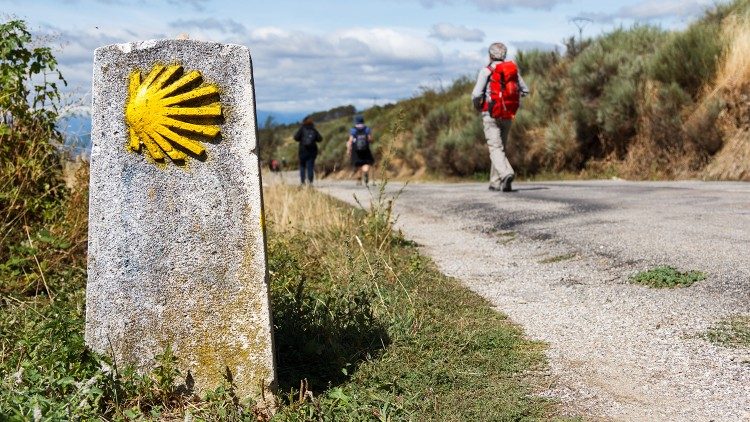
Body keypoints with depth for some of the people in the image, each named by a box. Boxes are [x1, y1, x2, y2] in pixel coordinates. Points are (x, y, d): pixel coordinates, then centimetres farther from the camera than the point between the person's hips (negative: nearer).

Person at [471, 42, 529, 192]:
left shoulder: (487, 71, -7)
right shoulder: (513, 69, 7)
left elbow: (476, 94, -14)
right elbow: (525, 91, 15)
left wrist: (477, 106, 7)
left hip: (491, 115, -5)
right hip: (508, 116, 5)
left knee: (495, 148, -9)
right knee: (501, 147, 16)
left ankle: (506, 173, -33)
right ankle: (496, 182, 19)